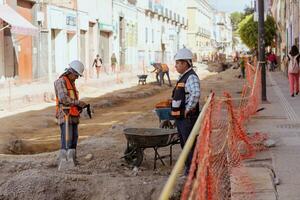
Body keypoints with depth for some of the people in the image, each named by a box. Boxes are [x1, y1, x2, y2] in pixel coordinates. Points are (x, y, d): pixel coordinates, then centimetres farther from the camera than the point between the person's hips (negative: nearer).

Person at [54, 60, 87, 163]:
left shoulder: (72, 83, 21)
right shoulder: (61, 81, -8)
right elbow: (63, 99, -21)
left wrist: (80, 106, 7)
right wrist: (78, 102, -15)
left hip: (73, 116, 9)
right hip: (65, 115, -9)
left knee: (74, 139, 7)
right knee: (66, 139, -11)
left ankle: (72, 160, 12)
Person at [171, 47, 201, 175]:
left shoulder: (191, 77, -16)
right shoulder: (182, 77, 15)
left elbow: (196, 94, -34)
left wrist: (188, 109, -26)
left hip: (187, 117, -10)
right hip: (180, 117, 10)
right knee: (184, 144, 16)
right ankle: (188, 167, 26)